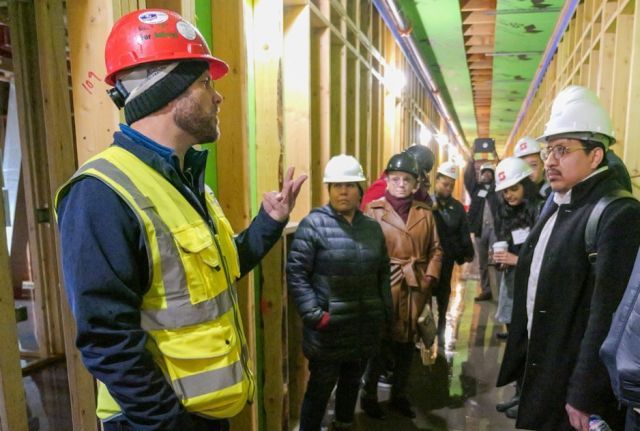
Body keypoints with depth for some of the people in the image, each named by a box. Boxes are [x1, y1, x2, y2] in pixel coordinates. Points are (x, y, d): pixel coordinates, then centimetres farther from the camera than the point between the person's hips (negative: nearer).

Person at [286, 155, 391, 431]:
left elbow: (383, 273, 13)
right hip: (328, 329, -5)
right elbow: (296, 273, -14)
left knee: (352, 383, 23)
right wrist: (314, 314, -19)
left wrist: (386, 312, 8)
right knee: (319, 389, 8)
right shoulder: (314, 224, -10)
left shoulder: (372, 227, 7)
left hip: (366, 328, 6)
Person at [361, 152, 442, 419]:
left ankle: (399, 395, 34)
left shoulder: (424, 212, 8)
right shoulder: (374, 210, -4)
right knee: (380, 341, 4)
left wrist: (430, 276, -2)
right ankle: (369, 396, 25)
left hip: (416, 288, 4)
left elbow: (435, 249, 10)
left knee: (408, 342, 15)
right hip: (384, 286, -4)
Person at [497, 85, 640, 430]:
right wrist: (521, 362, 14)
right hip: (540, 373, 8)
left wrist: (584, 397, -20)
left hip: (575, 390, -8)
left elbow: (606, 316, -23)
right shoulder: (556, 207, 8)